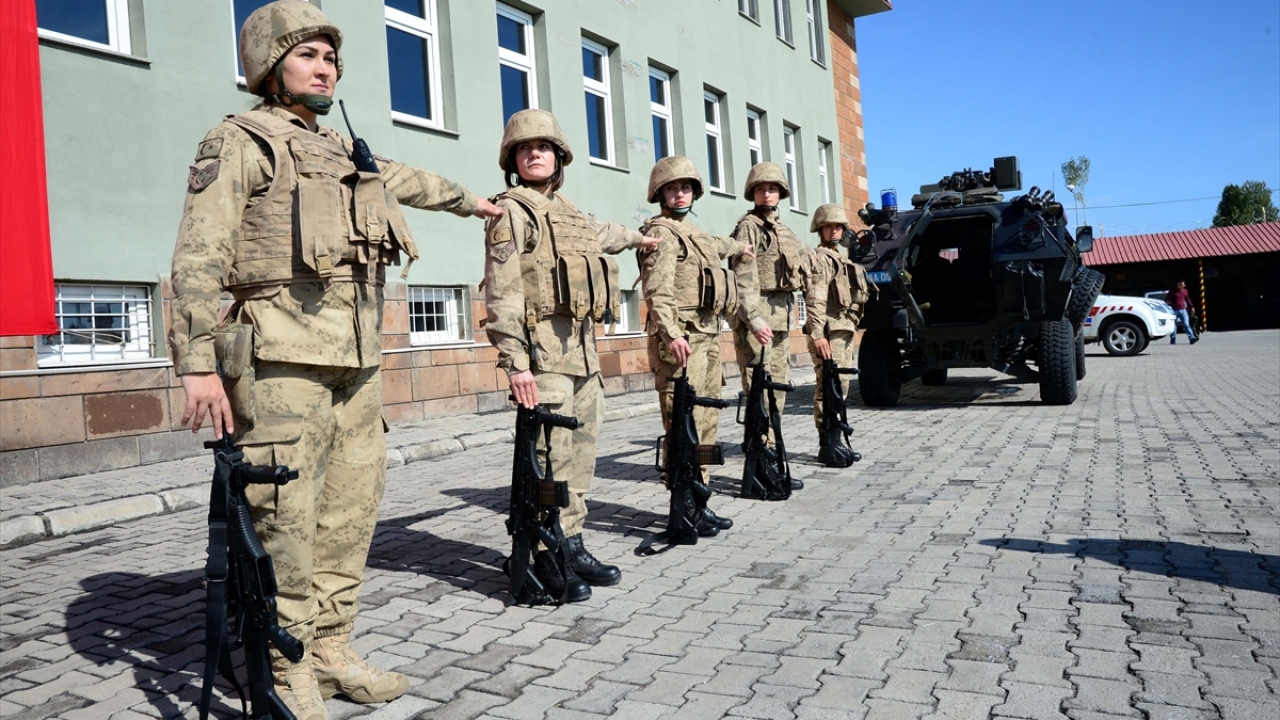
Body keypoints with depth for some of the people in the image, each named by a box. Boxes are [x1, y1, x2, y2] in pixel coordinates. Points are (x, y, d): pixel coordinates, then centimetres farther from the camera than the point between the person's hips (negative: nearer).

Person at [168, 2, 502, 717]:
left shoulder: (346, 151, 21)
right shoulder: (239, 142, 1)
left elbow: (407, 180, 42)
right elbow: (198, 259, -7)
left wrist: (469, 200, 56)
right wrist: (198, 363, -16)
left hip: (359, 360, 8)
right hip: (284, 359, -7)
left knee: (352, 508, 9)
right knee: (285, 516, -5)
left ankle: (332, 650, 21)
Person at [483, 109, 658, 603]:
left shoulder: (569, 212, 20)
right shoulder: (512, 211, -2)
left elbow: (602, 234, 45)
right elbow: (502, 293, -12)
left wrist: (637, 238, 62)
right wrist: (514, 361, -20)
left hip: (584, 350, 8)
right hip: (544, 351, -8)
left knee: (580, 455, 9)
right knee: (550, 457, -8)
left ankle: (572, 545, 18)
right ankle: (547, 561, 1)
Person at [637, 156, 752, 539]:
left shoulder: (693, 232, 22)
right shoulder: (661, 232, -6)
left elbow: (715, 247, 47)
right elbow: (657, 290, -21)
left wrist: (740, 246, 63)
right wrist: (671, 333, -34)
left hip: (707, 337, 10)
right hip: (681, 339, -10)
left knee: (705, 424, 10)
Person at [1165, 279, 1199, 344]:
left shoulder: (1185, 291, 10)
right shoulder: (1172, 291, -1)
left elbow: (1188, 299, 24)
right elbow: (1166, 299, 1)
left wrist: (1192, 307, 24)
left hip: (1183, 310, 3)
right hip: (1174, 310, -3)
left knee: (1186, 324, -4)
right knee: (1173, 326, 0)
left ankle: (1192, 338, -12)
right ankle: (1173, 340, 7)